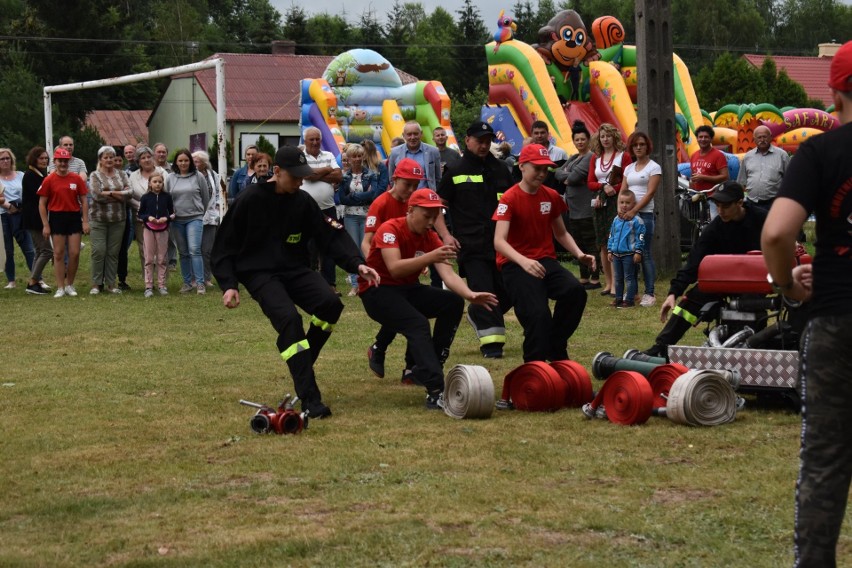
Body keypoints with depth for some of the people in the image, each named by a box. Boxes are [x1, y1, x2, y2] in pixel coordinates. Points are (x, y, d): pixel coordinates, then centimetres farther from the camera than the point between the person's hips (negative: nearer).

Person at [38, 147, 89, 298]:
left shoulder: (77, 179, 2)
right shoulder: (49, 180, -2)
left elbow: (84, 201, 6)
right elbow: (42, 204, 0)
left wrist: (85, 221, -1)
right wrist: (45, 225, -5)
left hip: (74, 217, 2)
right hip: (57, 218, -2)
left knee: (75, 253, 0)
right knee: (59, 253, 2)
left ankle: (70, 285, 16)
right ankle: (60, 287, 8)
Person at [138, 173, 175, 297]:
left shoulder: (167, 197, 2)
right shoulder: (145, 198, 0)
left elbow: (172, 213, 6)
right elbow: (139, 214, 3)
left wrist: (166, 218, -14)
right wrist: (148, 218, -15)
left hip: (163, 229, 1)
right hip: (148, 229, -1)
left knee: (162, 259, 5)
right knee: (149, 259, 1)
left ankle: (162, 285, 12)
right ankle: (148, 286, 4)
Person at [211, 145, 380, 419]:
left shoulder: (304, 202, 4)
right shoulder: (250, 200, -7)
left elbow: (332, 236, 1)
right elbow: (225, 245, -1)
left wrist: (357, 264, -15)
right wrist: (229, 285, -10)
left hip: (295, 270, 5)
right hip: (259, 272, -5)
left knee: (330, 304, -22)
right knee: (289, 318, -29)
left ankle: (301, 363, 0)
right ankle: (309, 399, -29)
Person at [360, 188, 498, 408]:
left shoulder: (430, 238, 0)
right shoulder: (390, 229, -18)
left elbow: (448, 274, -11)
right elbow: (394, 269, -32)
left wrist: (469, 294, -30)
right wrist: (430, 257, -43)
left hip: (408, 290, 7)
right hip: (377, 291, -7)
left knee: (453, 303, -12)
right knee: (418, 324, -31)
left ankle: (425, 369, -4)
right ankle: (435, 391, -40)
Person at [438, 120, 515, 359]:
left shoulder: (500, 169, 13)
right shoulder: (455, 171, 3)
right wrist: (444, 235, -5)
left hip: (501, 243, 4)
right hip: (471, 245, -4)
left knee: (507, 291, 6)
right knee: (483, 291, -12)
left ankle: (477, 315, 32)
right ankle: (491, 342, -11)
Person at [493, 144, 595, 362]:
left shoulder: (551, 197, 8)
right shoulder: (510, 199, -10)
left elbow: (561, 233, 21)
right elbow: (499, 241, -21)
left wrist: (580, 254, 3)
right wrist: (523, 261, -38)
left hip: (545, 261, 5)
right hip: (515, 264, -5)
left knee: (575, 291, -23)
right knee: (537, 314, -23)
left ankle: (556, 350, -4)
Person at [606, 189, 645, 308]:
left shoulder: (636, 221, -9)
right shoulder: (616, 220, 10)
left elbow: (640, 238, -10)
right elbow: (611, 236, 17)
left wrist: (638, 252, -15)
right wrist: (609, 250, 14)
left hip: (629, 254, -6)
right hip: (616, 253, 7)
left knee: (629, 277, -2)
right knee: (617, 278, 14)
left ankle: (629, 300, 2)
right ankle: (618, 298, 23)